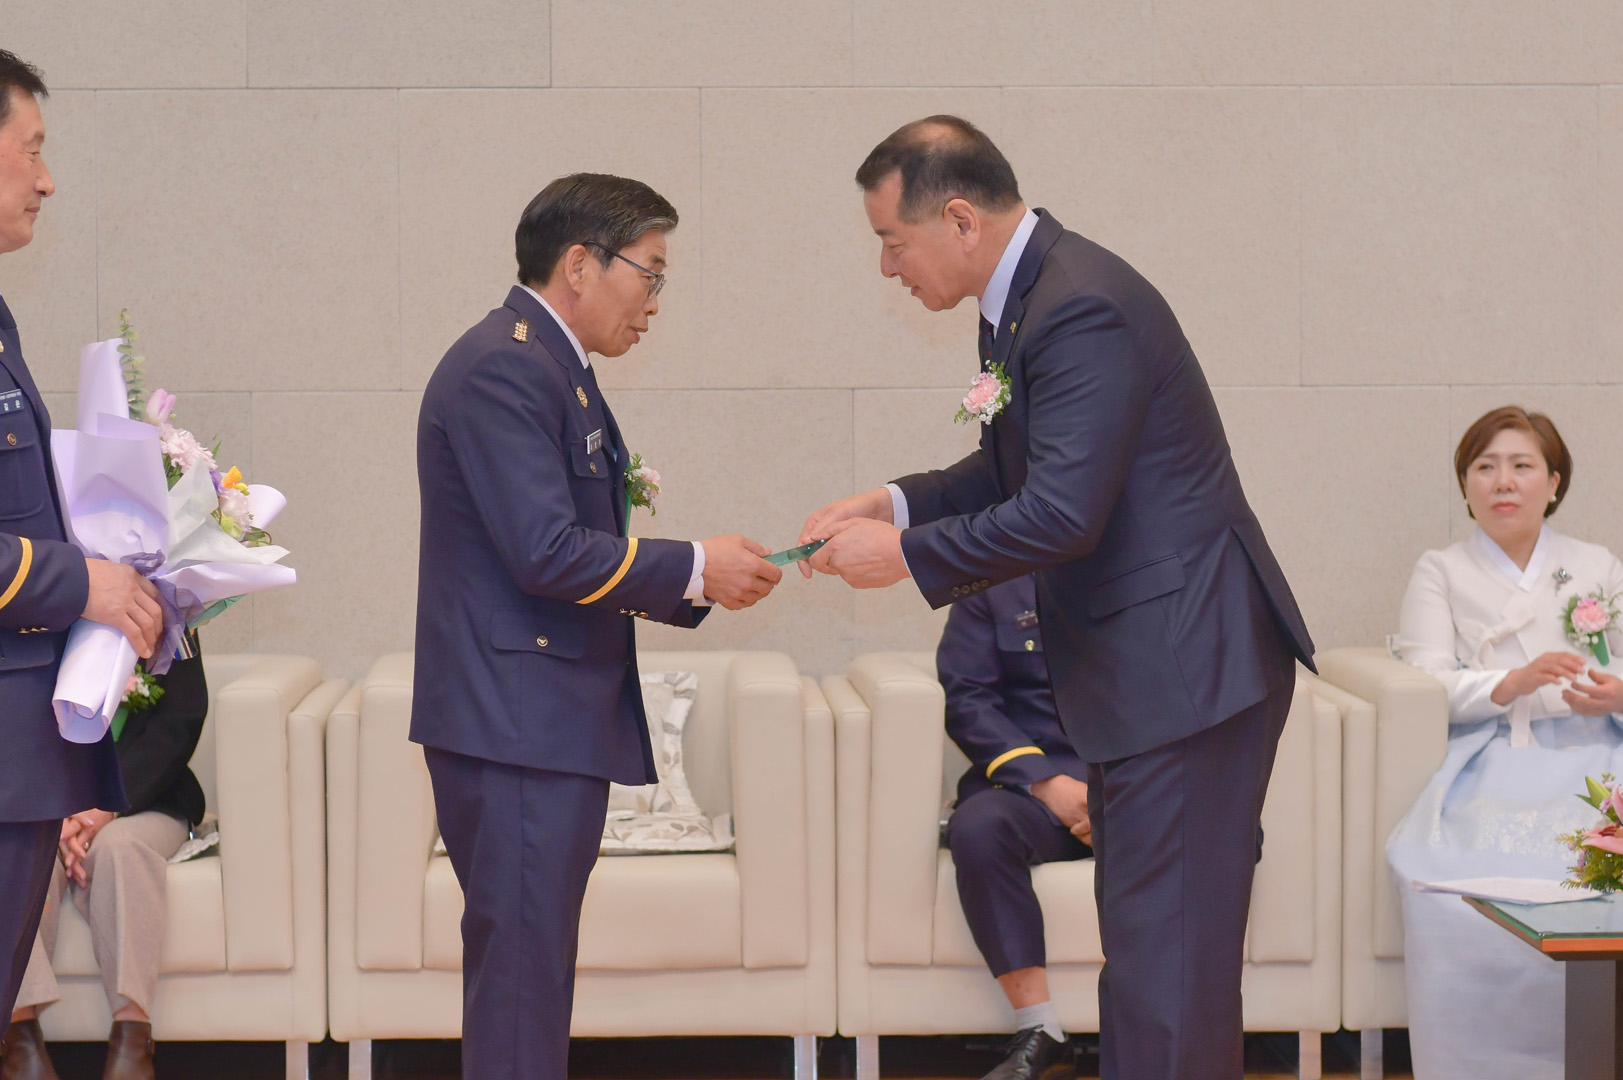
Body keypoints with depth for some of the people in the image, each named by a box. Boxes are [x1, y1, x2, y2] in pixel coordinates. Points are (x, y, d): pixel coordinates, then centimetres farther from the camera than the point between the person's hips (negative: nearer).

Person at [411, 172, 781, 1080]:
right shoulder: (501, 367, -14)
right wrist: (694, 567, -12)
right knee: (522, 972, -8)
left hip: (551, 722, 11)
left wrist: (694, 587, 9)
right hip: (515, 720, -11)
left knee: (531, 970, 13)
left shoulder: (557, 370, 19)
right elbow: (547, 555, -22)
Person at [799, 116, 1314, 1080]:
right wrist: (893, 504, 7)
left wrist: (906, 553, -14)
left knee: (1168, 959, -7)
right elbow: (1015, 472, 22)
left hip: (1187, 665, -11)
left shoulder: (1083, 310, -21)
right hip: (1142, 671, 11)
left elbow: (1061, 514, -26)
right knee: (1143, 942, 17)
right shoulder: (1021, 300, 11)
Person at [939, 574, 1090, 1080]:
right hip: (1035, 784, 0)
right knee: (977, 824, -35)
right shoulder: (994, 582, 10)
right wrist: (1045, 782, -12)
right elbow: (965, 697, 2)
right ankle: (1040, 1038, -28)